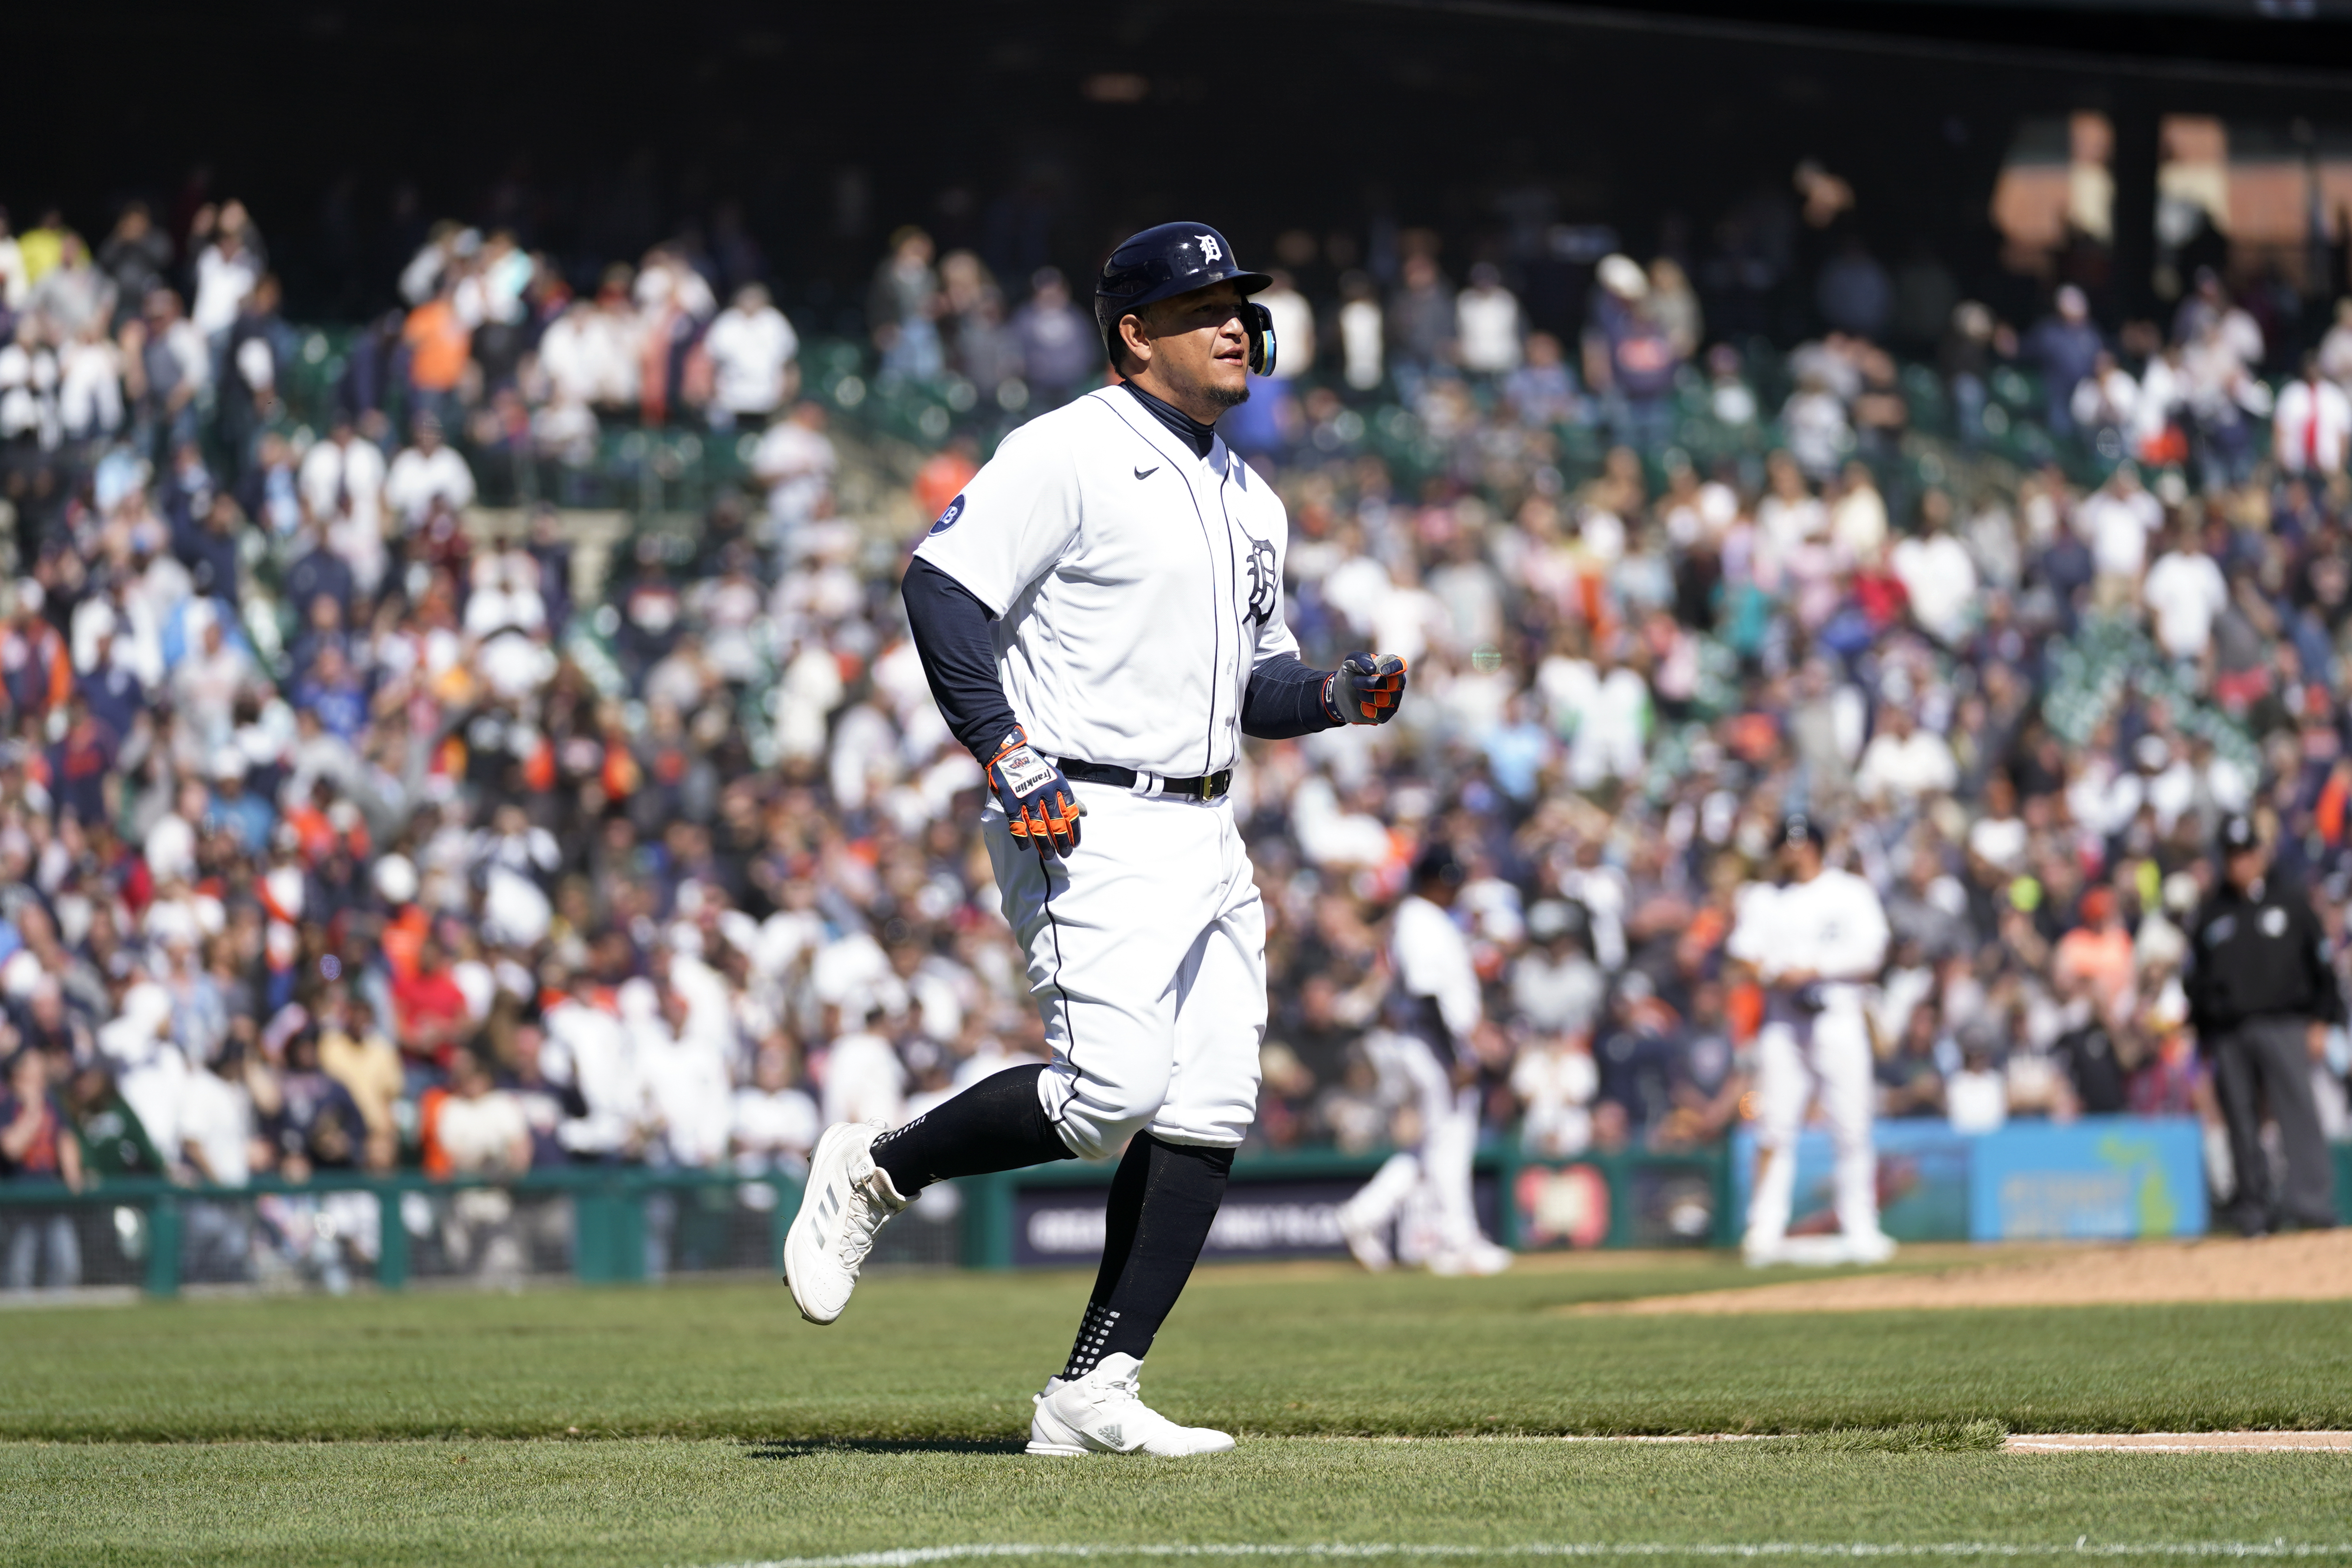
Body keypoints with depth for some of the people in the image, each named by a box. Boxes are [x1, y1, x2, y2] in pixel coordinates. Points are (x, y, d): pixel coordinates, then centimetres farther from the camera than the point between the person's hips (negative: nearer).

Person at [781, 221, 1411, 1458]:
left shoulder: (1249, 502, 19)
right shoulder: (1070, 454, -7)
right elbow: (943, 582, -15)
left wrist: (1341, 696, 4)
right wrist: (1009, 755, -22)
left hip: (1206, 833, 8)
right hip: (1090, 830, -8)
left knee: (1209, 1112, -2)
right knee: (1111, 1090, -19)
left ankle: (1091, 1396, 0)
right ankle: (872, 1173, 4)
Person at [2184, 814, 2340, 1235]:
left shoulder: (2292, 901, 10)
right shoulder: (2210, 913, 13)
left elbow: (2322, 964, 10)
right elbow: (2195, 979, 16)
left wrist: (2320, 1023, 1)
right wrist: (2204, 1039, 10)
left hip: (2284, 1027, -2)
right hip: (2229, 1036, 2)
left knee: (2298, 1111, -15)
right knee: (2241, 1122, 2)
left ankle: (2312, 1197, -23)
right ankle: (2254, 1205, 7)